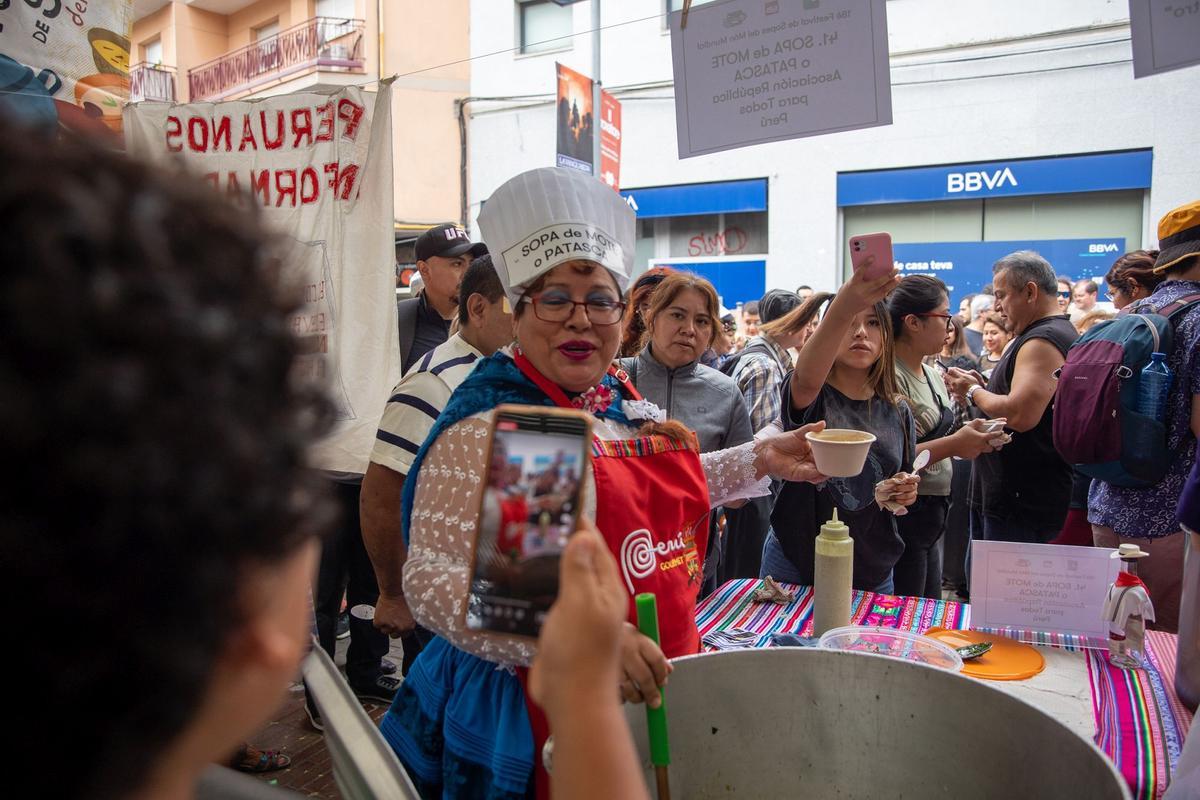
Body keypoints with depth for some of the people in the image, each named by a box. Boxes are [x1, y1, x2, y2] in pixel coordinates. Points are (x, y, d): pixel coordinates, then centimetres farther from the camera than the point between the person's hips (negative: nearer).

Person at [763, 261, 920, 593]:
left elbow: (904, 488, 14)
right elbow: (807, 376, -37)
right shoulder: (808, 396, -11)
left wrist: (906, 492, -10)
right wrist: (843, 307, -54)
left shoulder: (897, 412, 2)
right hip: (796, 567, -3)